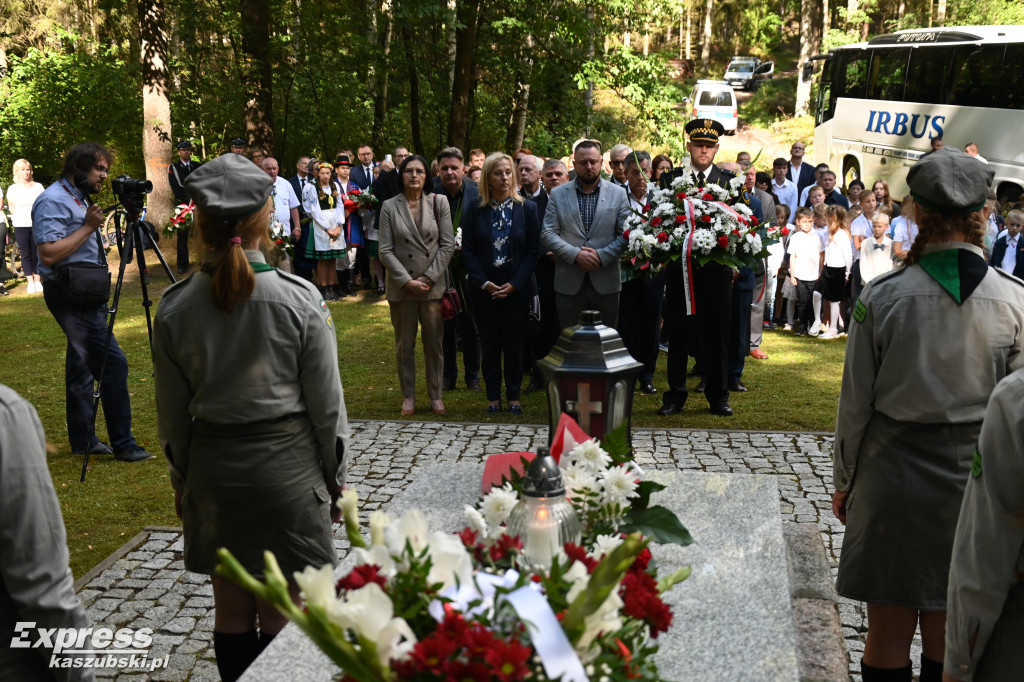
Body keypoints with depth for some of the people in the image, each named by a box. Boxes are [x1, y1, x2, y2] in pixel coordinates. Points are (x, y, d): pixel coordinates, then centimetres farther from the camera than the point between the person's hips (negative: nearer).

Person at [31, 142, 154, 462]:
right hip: (69, 294, -11)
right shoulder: (53, 201, -15)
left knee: (83, 363, 14)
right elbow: (48, 254, -25)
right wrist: (89, 226, -21)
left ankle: (82, 439, 23)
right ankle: (123, 444, -6)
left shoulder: (79, 199, 16)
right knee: (113, 363, -12)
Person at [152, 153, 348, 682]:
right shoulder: (300, 299, -14)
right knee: (282, 614, 8)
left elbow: (172, 416, 1)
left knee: (231, 612, 15)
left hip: (212, 469, 3)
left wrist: (182, 481, 16)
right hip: (288, 466, -2)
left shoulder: (174, 308, -7)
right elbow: (326, 404, -7)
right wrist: (334, 474, 7)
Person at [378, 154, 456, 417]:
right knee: (404, 345, 9)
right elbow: (385, 250, -3)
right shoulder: (389, 207, 0)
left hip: (434, 286, 0)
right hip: (401, 287, 0)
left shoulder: (439, 203, 2)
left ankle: (435, 395, 19)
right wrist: (407, 281, -12)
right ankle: (408, 396, 20)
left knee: (434, 343, 6)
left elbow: (447, 245, -1)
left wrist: (429, 278, -9)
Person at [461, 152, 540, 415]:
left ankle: (513, 396, 17)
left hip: (517, 287, 0)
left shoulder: (527, 208, -1)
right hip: (484, 288, 0)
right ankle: (493, 396, 17)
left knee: (514, 343, 5)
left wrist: (514, 284, -11)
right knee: (490, 344, 5)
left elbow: (534, 250, -2)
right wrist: (484, 282, -10)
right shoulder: (475, 209, -1)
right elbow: (468, 250, 0)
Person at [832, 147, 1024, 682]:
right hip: (973, 480, 2)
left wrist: (844, 479, 7)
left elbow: (856, 402, -6)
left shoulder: (881, 296, -12)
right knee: (947, 637, 15)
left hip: (891, 472, -2)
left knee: (888, 635, 11)